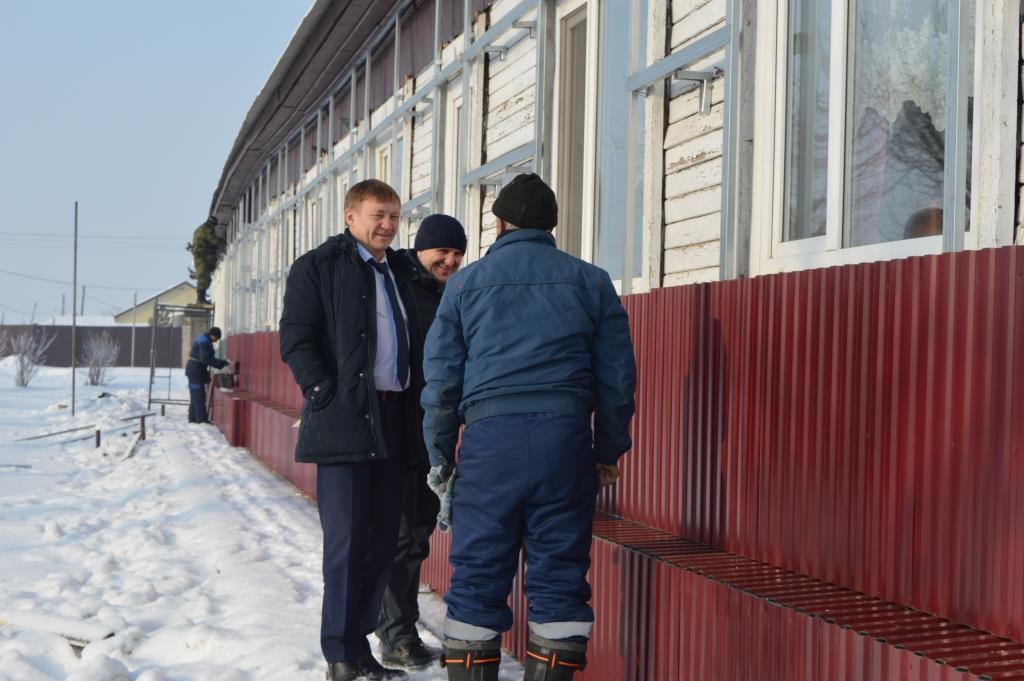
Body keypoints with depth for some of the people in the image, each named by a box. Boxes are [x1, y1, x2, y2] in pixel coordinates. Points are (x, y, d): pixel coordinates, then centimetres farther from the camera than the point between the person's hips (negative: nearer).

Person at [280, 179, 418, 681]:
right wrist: (327, 395, -15)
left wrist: (413, 404, 8)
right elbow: (295, 339, -7)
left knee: (382, 542, 9)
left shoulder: (398, 271, 20)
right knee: (347, 541, -5)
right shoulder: (318, 266, 0)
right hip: (343, 424, -6)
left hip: (392, 425, 7)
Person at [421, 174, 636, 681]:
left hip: (490, 435, -1)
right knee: (559, 577, 6)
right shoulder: (591, 282, 12)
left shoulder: (466, 283, 10)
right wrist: (609, 450, 19)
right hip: (566, 436, 1)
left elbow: (441, 378, 8)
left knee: (478, 576, 4)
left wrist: (440, 455, 14)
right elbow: (616, 375, 11)